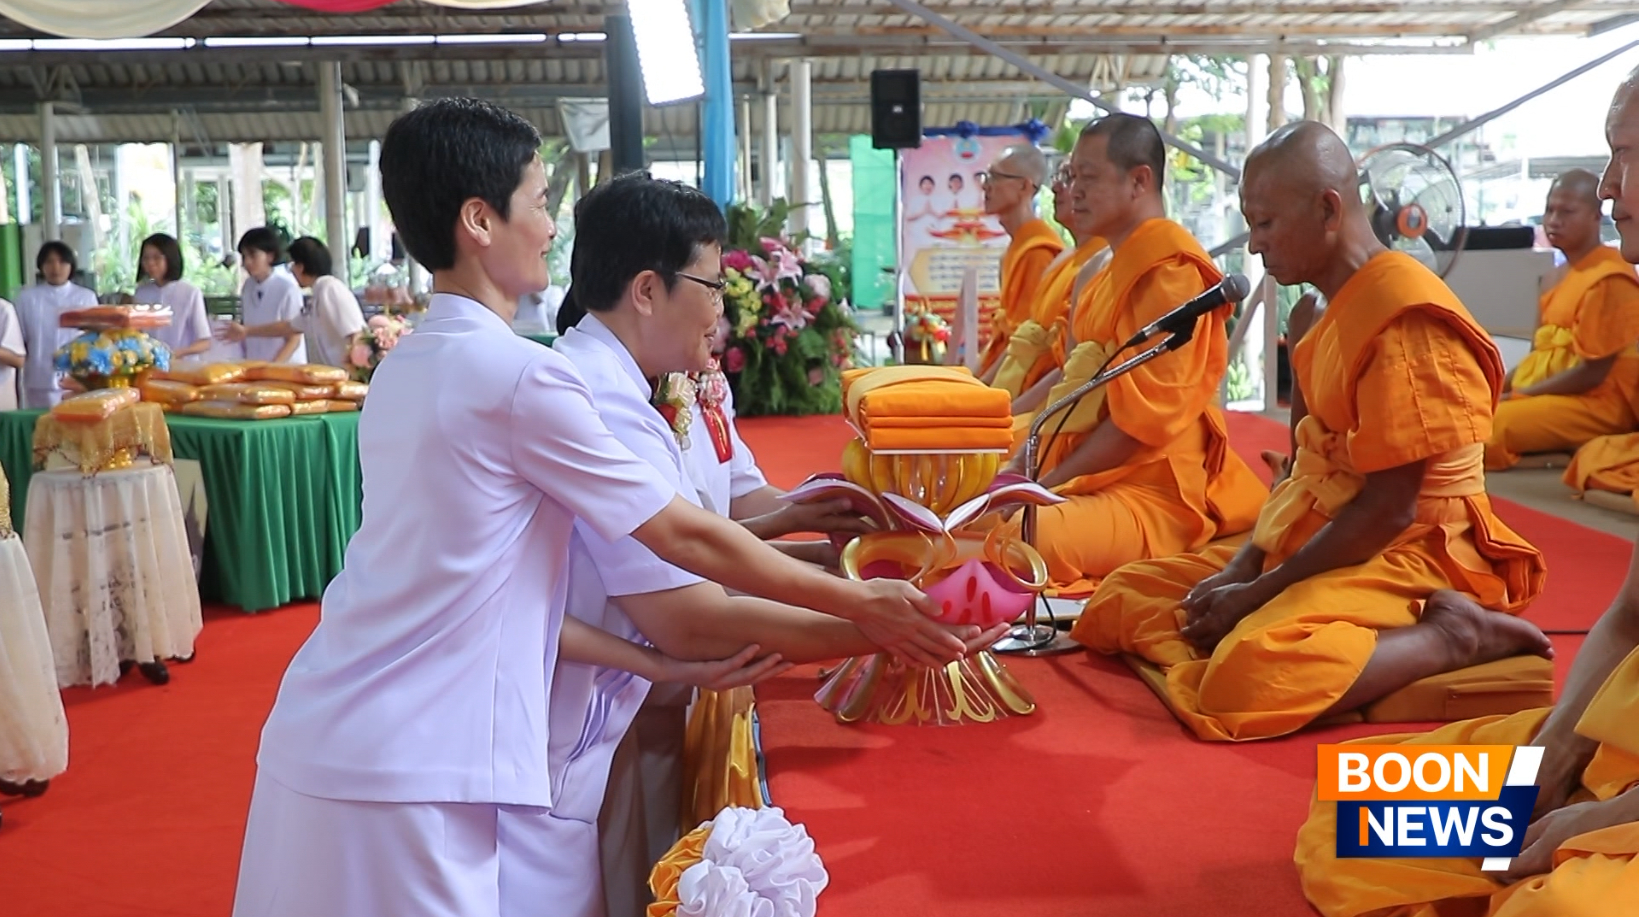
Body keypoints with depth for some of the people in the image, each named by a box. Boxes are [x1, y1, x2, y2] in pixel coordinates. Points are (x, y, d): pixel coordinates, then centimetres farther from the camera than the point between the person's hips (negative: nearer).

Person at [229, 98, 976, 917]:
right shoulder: (520, 375, -16)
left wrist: (662, 662, 8)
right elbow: (686, 537, -9)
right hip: (407, 773, -8)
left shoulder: (406, 369, 10)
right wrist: (863, 605, 2)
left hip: (327, 743, 8)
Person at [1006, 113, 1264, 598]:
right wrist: (1020, 466, 7)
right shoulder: (1116, 269, 20)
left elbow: (1142, 420, -16)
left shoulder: (1170, 270, -9)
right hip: (1098, 480, 9)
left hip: (1154, 490, -9)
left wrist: (1046, 483, -12)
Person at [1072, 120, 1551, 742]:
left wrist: (1258, 593, -16)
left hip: (1410, 554, -9)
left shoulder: (1404, 318, -18)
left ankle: (1453, 636, -13)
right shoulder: (1317, 314, 13)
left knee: (1246, 681, -34)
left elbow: (1389, 510, -21)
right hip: (1318, 538, 9)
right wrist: (1244, 564, -2)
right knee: (1123, 598, 6)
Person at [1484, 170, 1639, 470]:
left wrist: (1517, 395, -15)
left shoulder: (1609, 280, -14)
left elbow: (1592, 373, -18)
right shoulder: (1568, 275, 14)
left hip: (1596, 404, -10)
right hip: (1554, 395, 10)